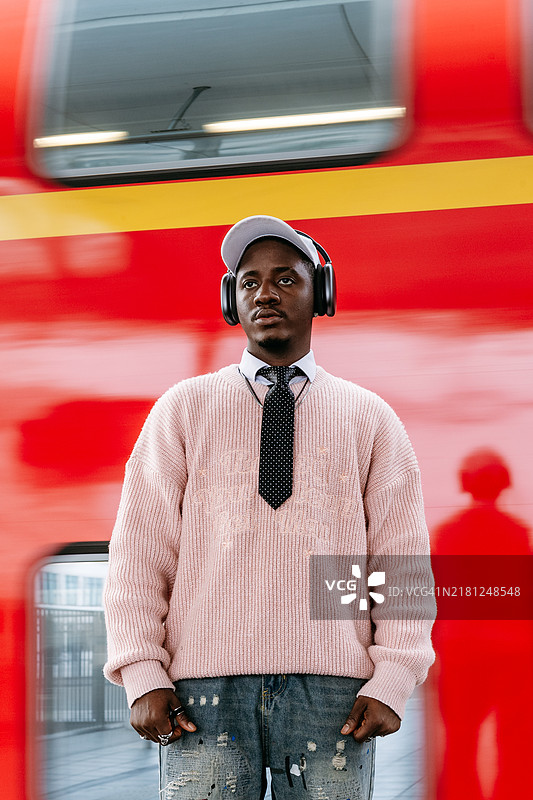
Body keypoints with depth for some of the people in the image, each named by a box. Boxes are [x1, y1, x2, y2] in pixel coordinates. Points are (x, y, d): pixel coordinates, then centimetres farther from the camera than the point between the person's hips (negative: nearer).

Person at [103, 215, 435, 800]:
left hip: (332, 687, 0)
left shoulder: (370, 418, 13)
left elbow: (401, 555, 8)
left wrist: (391, 684, -4)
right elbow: (139, 549, 7)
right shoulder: (184, 408, 12)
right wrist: (143, 676, -4)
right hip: (205, 690, 0)